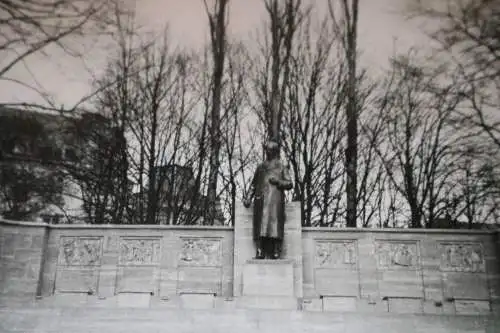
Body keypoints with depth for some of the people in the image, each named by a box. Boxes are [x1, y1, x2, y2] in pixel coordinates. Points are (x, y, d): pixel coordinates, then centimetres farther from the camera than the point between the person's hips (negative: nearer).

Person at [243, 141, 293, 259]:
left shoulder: (282, 168, 18)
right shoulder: (260, 167, 25)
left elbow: (290, 184, 9)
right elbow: (254, 184, 23)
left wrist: (278, 181, -9)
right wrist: (248, 197, 9)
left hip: (275, 198, -2)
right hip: (261, 199, 2)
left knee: (275, 222, -14)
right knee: (260, 224, -10)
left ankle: (276, 253, -16)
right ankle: (260, 252, -13)